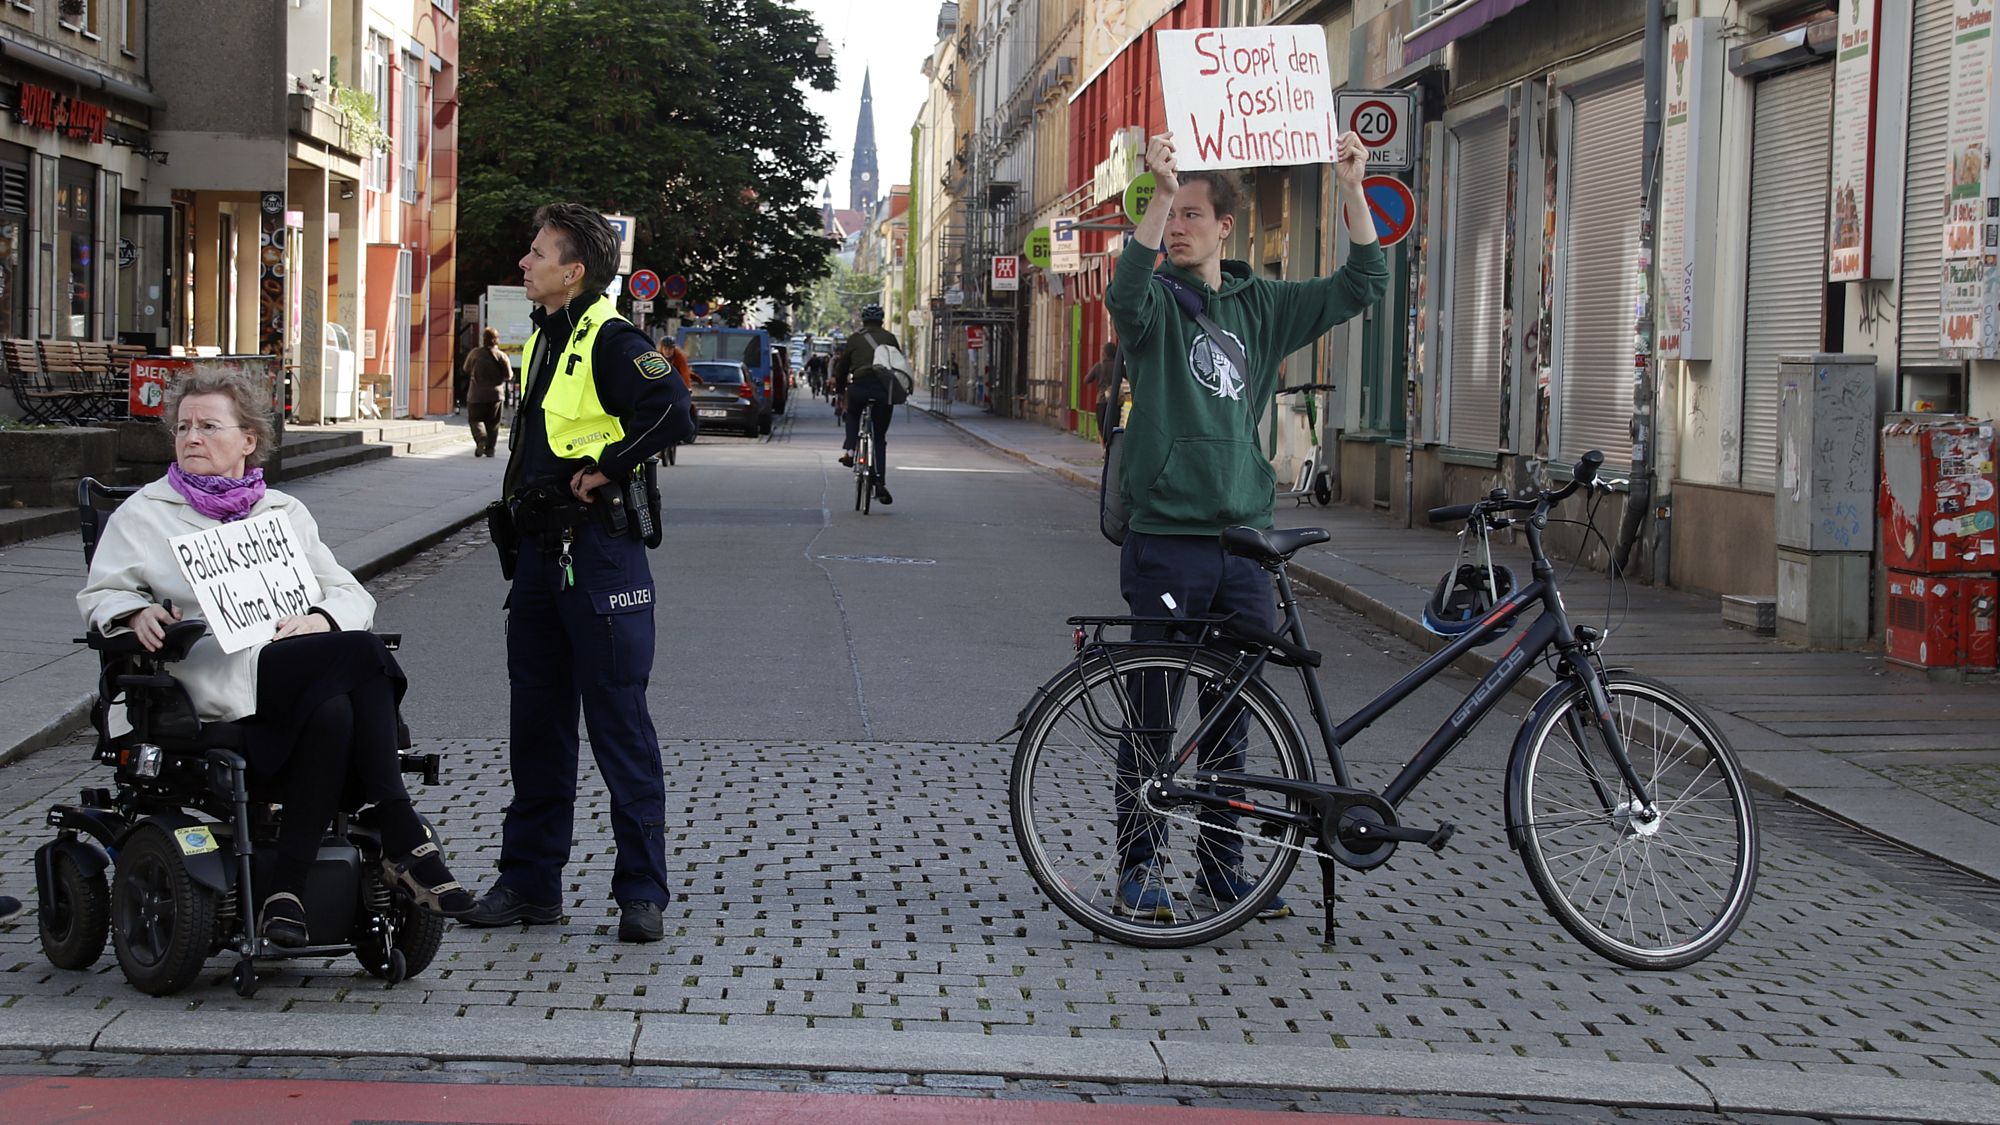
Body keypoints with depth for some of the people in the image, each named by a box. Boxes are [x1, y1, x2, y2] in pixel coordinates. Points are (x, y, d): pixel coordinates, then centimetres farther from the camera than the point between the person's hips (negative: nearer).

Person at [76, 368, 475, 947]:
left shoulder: (285, 513, 27)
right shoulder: (144, 513, 20)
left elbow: (351, 594, 19)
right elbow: (100, 592, 15)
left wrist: (321, 620, -5)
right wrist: (136, 613, -9)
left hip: (310, 677, 4)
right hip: (218, 677, -4)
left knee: (333, 713, -36)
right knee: (364, 655, -31)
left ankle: (287, 889, -36)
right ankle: (405, 842, -34)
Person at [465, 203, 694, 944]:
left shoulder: (610, 341, -13)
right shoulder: (542, 340, 15)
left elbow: (672, 414, -27)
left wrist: (606, 468, -18)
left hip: (600, 554, -9)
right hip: (541, 551, 9)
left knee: (618, 724, -4)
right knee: (536, 722, 12)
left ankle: (642, 890, 3)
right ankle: (530, 882, 19)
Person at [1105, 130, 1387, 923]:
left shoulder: (1262, 306, 11)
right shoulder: (1159, 302, -3)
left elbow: (1361, 286, 7)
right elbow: (1125, 297, -27)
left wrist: (1352, 192, -4)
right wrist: (1159, 194, -36)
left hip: (1243, 541, 4)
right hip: (1166, 538, -4)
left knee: (1233, 713, 10)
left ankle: (1222, 866, 19)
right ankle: (1139, 867, 11)